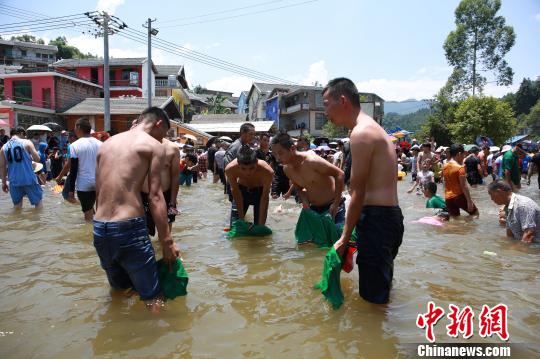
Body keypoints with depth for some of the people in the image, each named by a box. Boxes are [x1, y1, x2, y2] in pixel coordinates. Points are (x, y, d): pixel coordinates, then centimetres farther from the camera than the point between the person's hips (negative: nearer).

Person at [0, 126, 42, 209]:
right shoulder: (26, 143, -4)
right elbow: (37, 159, -8)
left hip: (14, 181, 4)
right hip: (29, 179, -4)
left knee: (17, 205, 17)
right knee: (38, 201, 10)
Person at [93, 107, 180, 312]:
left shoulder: (107, 143, 17)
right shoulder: (154, 146, -1)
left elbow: (99, 191, 17)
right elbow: (154, 196, -10)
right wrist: (167, 241, -10)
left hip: (99, 228, 7)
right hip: (128, 228, -7)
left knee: (118, 289, 26)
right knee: (152, 298, 2)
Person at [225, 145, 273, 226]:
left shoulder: (267, 171, -39)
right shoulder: (230, 169, -35)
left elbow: (265, 198, -26)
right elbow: (235, 192, -19)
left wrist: (261, 225, -24)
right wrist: (241, 219, -17)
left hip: (260, 191, -1)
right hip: (241, 189, 1)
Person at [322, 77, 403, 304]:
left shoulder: (361, 132, -13)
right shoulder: (374, 129, 18)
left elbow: (358, 193, -16)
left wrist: (344, 238, -10)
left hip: (377, 219, -11)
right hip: (390, 216, 11)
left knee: (373, 298, 1)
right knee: (381, 291, 23)